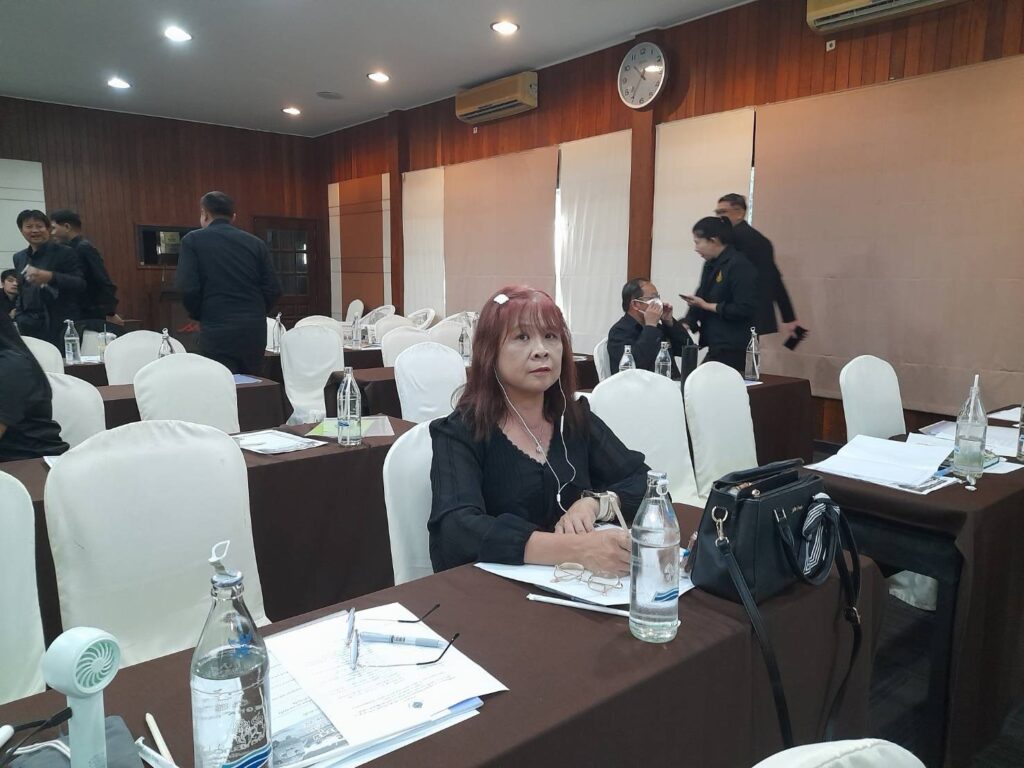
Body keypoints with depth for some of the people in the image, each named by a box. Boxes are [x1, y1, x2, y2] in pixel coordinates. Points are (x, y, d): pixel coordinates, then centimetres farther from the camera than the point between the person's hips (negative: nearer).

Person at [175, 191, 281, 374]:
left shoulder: (192, 240, 1)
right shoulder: (256, 243, 9)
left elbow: (188, 288, -8)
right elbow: (273, 289, 4)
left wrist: (199, 315, 9)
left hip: (217, 330, -3)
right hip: (255, 329, 3)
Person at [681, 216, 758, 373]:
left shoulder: (739, 266, -14)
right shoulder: (711, 264, 12)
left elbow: (745, 309, -18)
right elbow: (701, 298, 13)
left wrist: (707, 306, -12)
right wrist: (685, 326, -1)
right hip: (717, 346, 8)